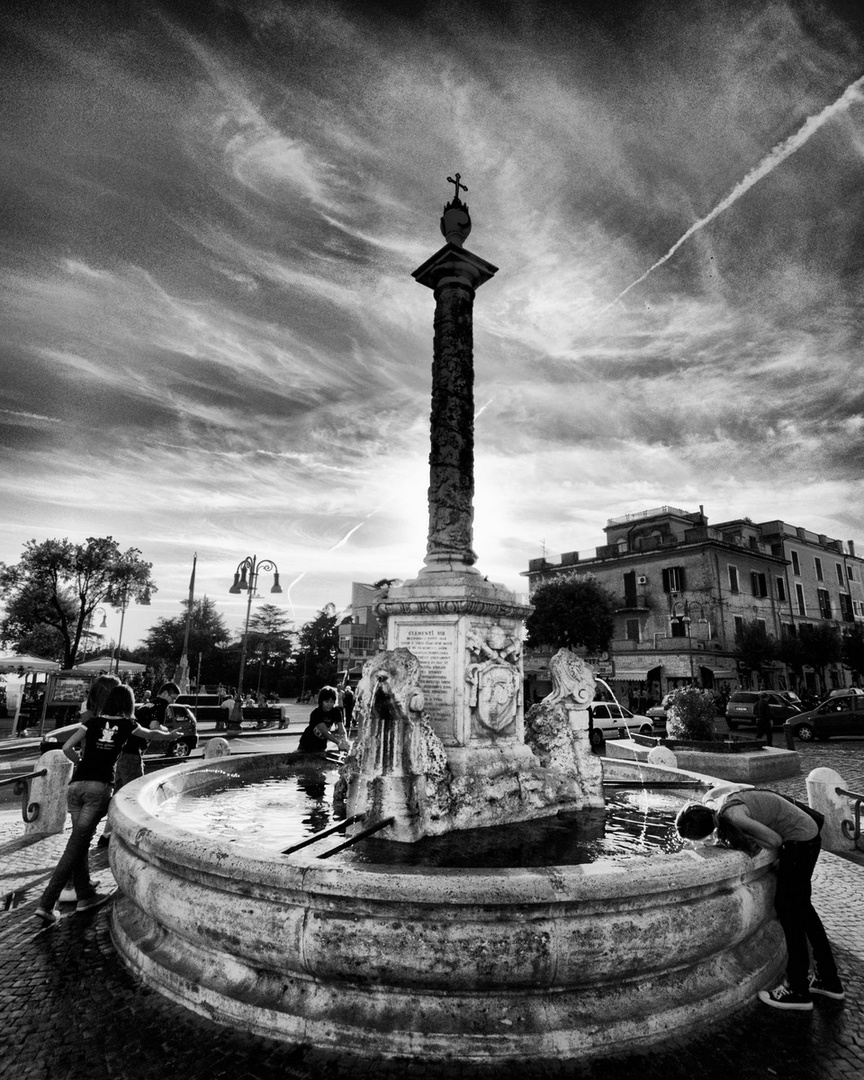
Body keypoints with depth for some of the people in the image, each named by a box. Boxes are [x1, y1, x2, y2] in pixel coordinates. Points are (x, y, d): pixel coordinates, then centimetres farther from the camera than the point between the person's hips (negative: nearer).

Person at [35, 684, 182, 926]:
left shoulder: (93, 722, 14)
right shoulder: (127, 725, 10)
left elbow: (67, 747, 7)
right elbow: (150, 734, 28)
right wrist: (169, 735, 47)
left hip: (76, 784, 4)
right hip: (99, 786, -4)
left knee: (80, 842, 14)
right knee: (75, 846, -1)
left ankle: (85, 895, 23)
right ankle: (46, 904, -4)